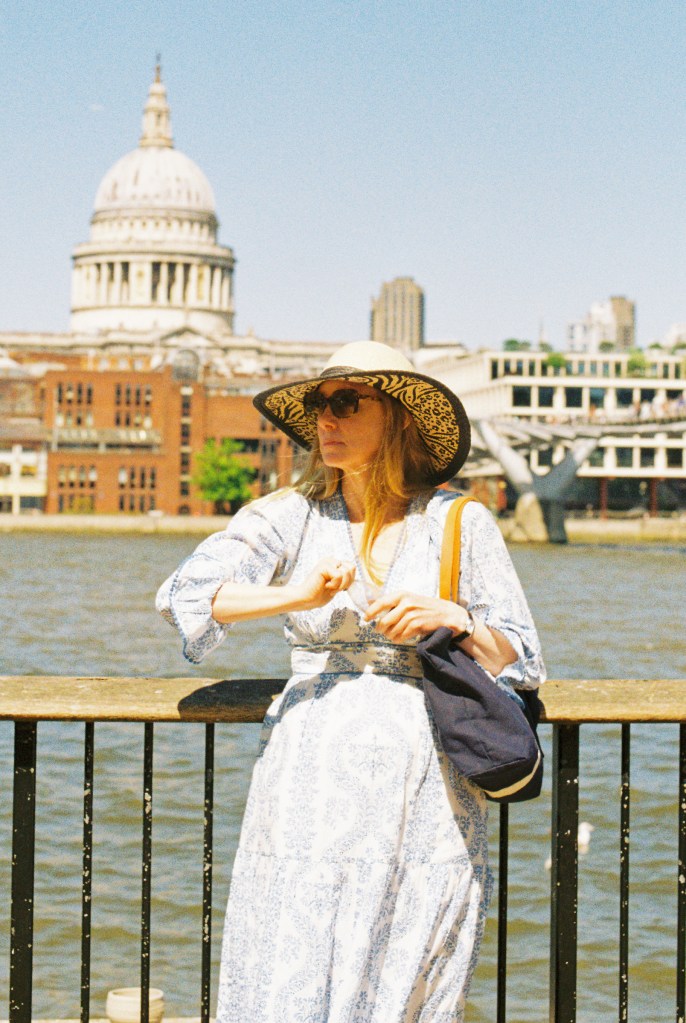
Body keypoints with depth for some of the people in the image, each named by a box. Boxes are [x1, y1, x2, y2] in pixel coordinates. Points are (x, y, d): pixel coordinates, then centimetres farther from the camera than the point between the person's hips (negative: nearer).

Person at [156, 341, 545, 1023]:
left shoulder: (461, 523, 6)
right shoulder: (291, 517, 9)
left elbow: (520, 664, 7)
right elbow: (183, 594, -3)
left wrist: (453, 619, -11)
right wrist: (296, 595, -12)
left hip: (424, 782, -1)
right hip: (313, 781, 1)